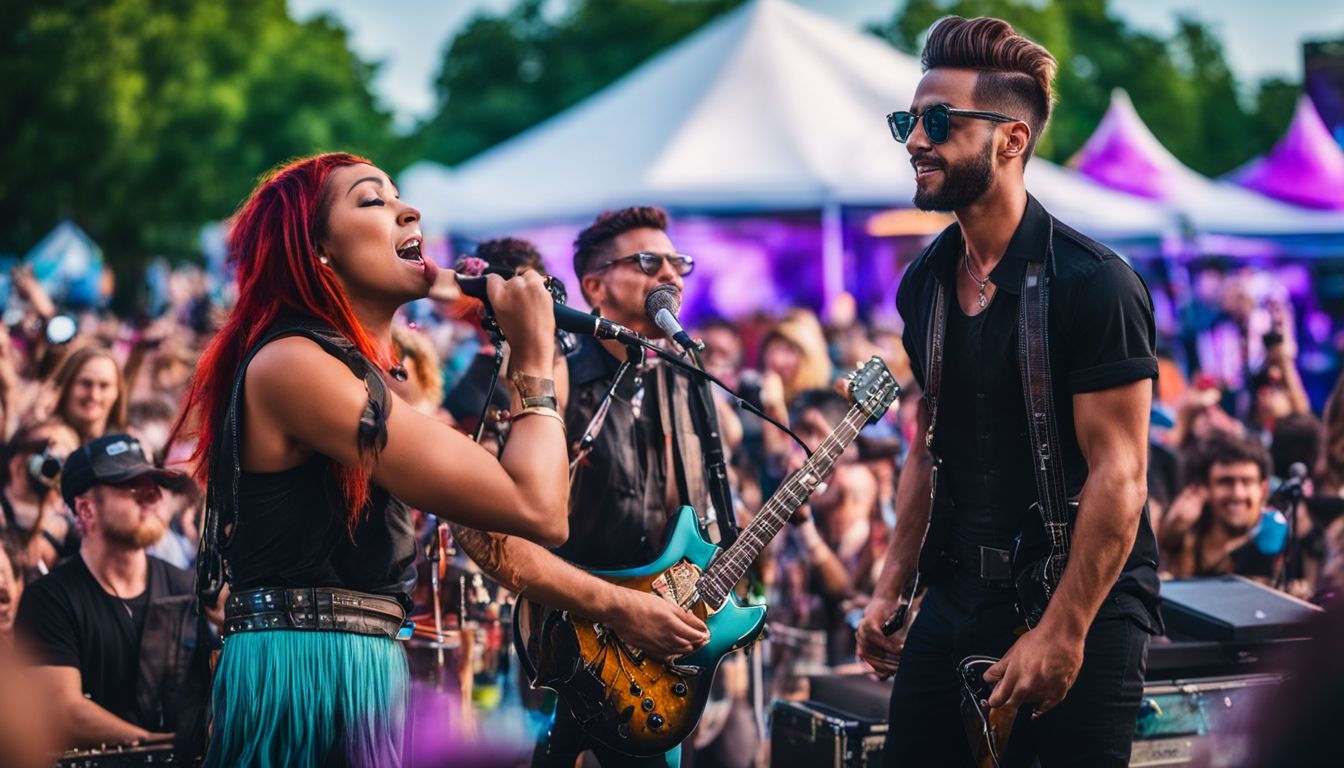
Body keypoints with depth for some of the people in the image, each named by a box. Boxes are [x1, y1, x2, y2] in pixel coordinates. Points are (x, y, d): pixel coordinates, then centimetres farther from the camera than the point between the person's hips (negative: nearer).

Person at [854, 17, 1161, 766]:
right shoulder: (925, 283, 8)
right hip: (957, 601, 7)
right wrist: (891, 589, 11)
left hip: (1081, 613, -7)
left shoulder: (1091, 282, -15)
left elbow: (1118, 474, -18)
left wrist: (1062, 633, -20)